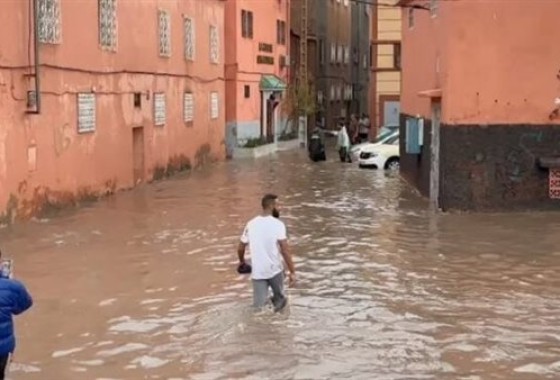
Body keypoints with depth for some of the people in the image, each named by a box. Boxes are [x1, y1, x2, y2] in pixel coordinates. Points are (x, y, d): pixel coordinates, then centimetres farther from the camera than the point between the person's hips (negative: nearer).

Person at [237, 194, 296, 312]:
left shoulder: (251, 224, 4)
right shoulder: (278, 224, -11)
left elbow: (240, 248, 12)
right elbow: (285, 250, -17)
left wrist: (242, 261, 32)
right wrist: (292, 272, -13)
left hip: (257, 272, 3)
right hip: (275, 270, -3)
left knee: (259, 307, 3)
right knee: (279, 299, 21)